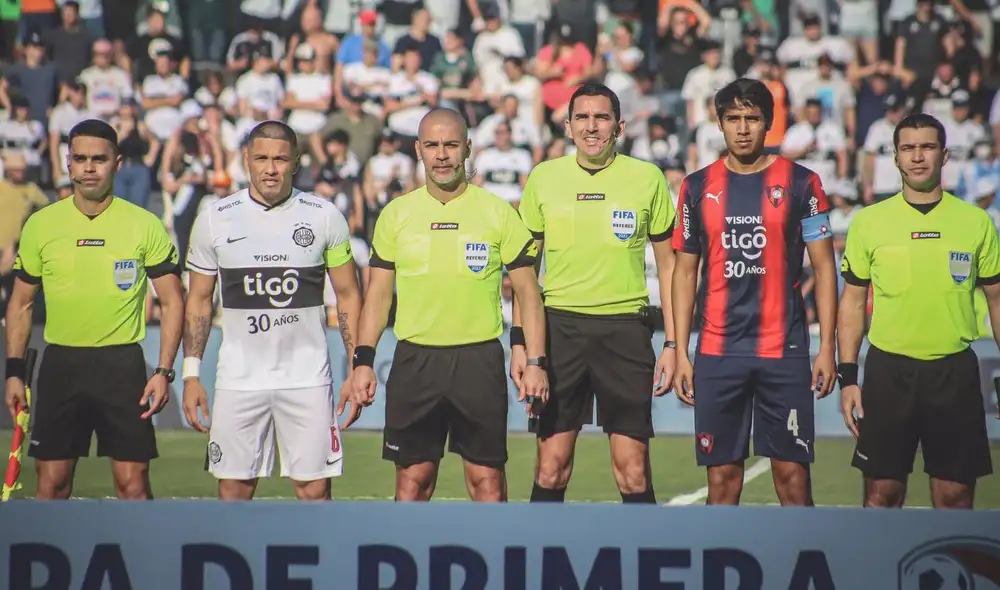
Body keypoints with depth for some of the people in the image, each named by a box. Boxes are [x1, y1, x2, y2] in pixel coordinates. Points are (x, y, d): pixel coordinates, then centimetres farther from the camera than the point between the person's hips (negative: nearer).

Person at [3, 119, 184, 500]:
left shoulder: (145, 226, -1)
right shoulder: (40, 225, 4)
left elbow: (172, 301, 2)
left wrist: (163, 372, -7)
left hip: (122, 364, -2)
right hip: (60, 364, 2)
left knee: (133, 483, -2)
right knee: (51, 484, 4)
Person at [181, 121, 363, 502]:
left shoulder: (324, 217, 2)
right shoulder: (215, 220, 3)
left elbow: (348, 295, 7)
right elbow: (199, 301, 10)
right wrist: (191, 374, 4)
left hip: (307, 378, -1)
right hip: (238, 380, 1)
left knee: (314, 489, -2)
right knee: (233, 489, 3)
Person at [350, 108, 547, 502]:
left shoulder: (498, 213, 1)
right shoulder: (396, 214, 6)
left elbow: (527, 293, 4)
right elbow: (378, 293, 10)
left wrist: (536, 362, -4)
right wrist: (363, 360, 1)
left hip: (480, 360, -1)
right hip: (414, 359, 2)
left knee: (487, 477, 0)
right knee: (413, 477, 5)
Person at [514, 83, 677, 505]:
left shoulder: (647, 178, 2)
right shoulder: (543, 178, 5)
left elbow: (668, 265, 8)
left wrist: (673, 344, 2)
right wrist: (519, 340, 5)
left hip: (625, 327, -1)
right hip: (558, 325, 1)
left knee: (632, 469, -3)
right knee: (551, 466, 1)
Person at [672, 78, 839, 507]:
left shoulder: (800, 182, 2)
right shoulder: (698, 187, 8)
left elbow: (823, 266, 3)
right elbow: (685, 272, 12)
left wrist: (827, 347, -5)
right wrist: (680, 353, 5)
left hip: (784, 349, -2)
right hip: (716, 353, 2)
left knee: (792, 473, -2)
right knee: (722, 477, 3)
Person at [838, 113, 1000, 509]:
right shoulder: (869, 221, 2)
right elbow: (853, 302, 6)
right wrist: (847, 376, 0)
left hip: (955, 372, 0)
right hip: (888, 369, 0)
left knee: (955, 497, 3)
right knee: (882, 494, 2)